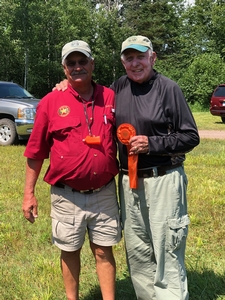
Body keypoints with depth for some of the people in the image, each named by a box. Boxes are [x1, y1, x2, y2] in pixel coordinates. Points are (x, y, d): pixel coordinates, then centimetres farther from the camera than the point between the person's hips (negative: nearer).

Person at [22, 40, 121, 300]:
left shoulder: (110, 97, 1)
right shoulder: (51, 102, -4)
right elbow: (36, 152, 0)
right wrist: (29, 193, -1)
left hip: (104, 193, 1)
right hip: (67, 196, -1)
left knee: (104, 251, 11)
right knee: (70, 251, 14)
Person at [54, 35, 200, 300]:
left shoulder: (168, 88, -7)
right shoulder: (119, 87, 7)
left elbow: (190, 137, -6)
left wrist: (151, 144, -16)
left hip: (163, 181, -5)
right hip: (128, 181, 6)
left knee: (167, 253, 1)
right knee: (137, 253, 15)